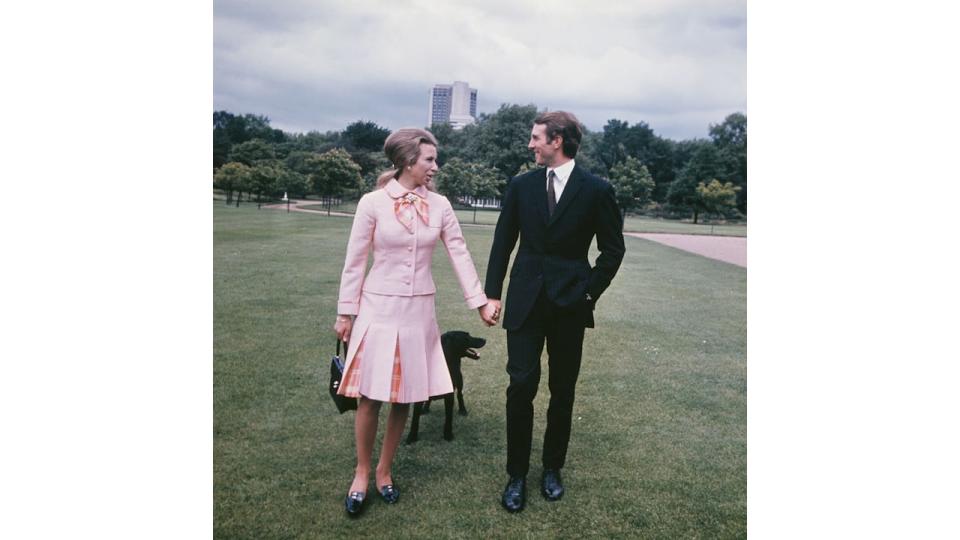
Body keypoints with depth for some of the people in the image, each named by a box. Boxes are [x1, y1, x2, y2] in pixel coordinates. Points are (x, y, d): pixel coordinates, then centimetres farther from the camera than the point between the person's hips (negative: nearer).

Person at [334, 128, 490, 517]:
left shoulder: (439, 205, 2)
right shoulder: (373, 202, -7)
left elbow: (460, 255, 5)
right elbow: (355, 261, -3)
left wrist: (480, 301, 1)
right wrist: (345, 312, -1)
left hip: (419, 310, 3)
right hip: (379, 307, -3)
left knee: (404, 396, 9)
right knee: (370, 395, 3)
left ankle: (384, 471, 27)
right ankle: (361, 472, 24)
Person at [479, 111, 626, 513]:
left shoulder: (595, 190, -3)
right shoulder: (521, 186, 4)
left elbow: (613, 248, 3)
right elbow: (503, 242, 7)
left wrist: (590, 291, -4)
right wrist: (492, 294, 1)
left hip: (570, 302, -1)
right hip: (525, 300, 1)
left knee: (563, 391, 10)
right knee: (521, 386, -4)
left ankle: (552, 468, 28)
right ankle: (517, 475, 12)